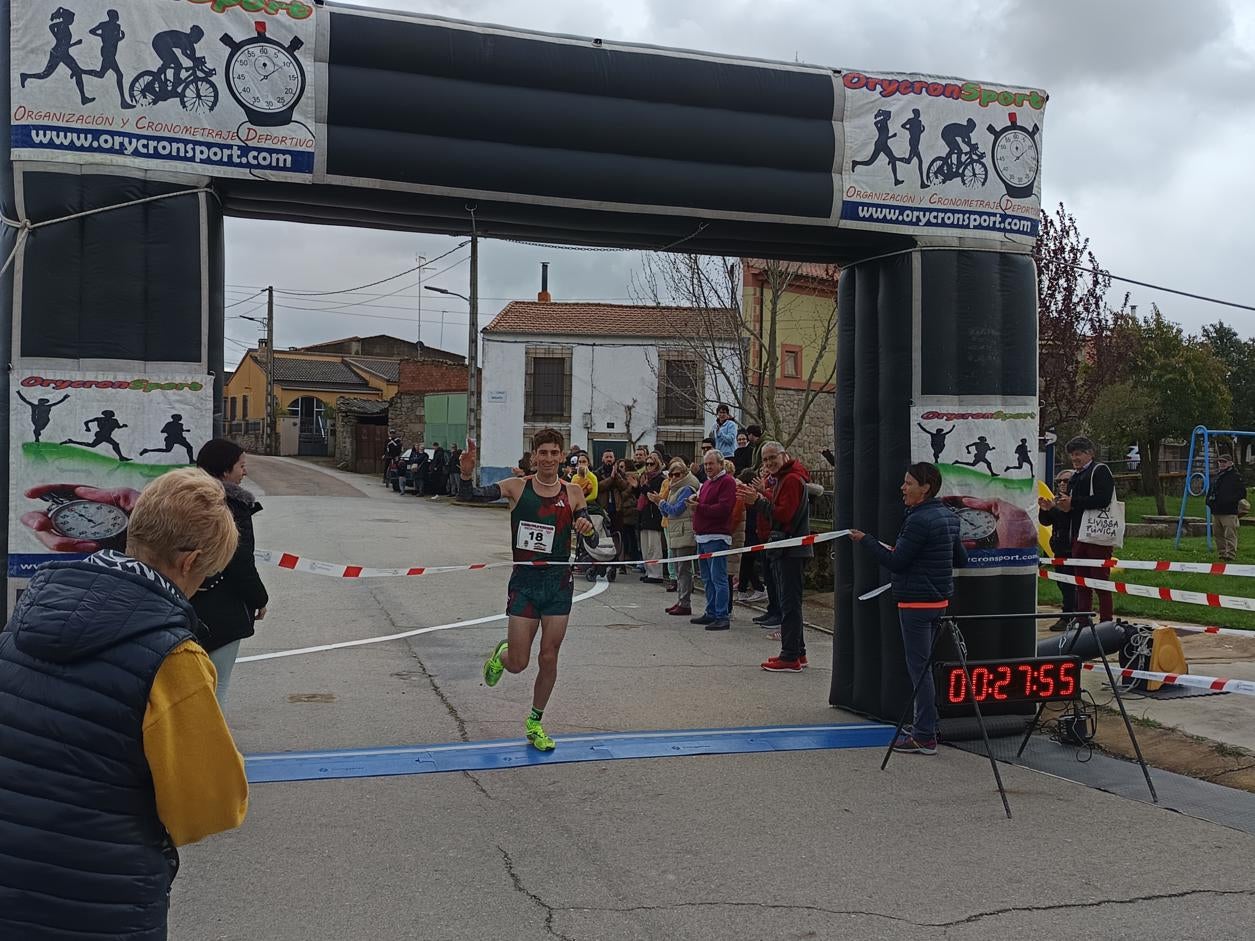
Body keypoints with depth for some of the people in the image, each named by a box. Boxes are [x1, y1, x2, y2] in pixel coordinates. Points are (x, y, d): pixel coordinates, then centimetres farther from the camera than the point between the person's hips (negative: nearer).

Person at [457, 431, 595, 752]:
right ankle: (501, 653, 36)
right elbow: (470, 496, -10)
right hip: (524, 581, -1)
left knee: (549, 659, 5)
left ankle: (535, 724, 25)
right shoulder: (517, 487, -2)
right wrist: (466, 474, -31)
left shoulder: (573, 493, 2)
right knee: (517, 663, -1)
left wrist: (588, 530, -17)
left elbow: (592, 542, 7)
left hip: (559, 583, 2)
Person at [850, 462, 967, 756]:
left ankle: (925, 737, 0)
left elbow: (896, 562, -17)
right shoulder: (948, 517, 10)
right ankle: (925, 724, 26)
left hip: (916, 602, -9)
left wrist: (865, 540, -9)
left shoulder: (919, 521, -18)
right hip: (939, 599, 9)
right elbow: (961, 559, 17)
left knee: (918, 666, -4)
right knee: (923, 664, 18)